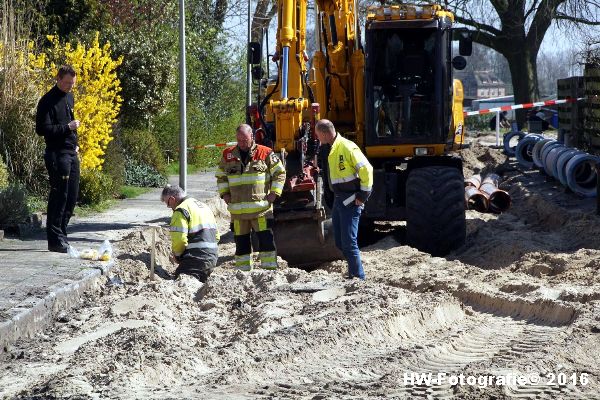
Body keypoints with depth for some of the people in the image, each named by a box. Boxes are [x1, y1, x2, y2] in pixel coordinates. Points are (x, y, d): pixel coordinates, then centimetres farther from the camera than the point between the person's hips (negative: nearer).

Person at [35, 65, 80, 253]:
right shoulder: (48, 101, -11)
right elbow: (42, 129, -16)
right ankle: (55, 239, -6)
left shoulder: (69, 98, 15)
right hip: (57, 155, -8)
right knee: (59, 197, -9)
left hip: (72, 154, 8)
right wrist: (67, 127, -20)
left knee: (72, 197, 9)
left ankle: (61, 235, 18)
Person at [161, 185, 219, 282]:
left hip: (196, 259, -9)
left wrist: (177, 255, 2)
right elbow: (216, 236, 21)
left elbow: (179, 239, -17)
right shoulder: (204, 206, 22)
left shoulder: (181, 210, -8)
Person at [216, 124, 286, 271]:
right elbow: (220, 176, 23)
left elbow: (279, 173, 7)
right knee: (241, 241, 8)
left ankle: (270, 268, -4)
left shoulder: (265, 153, 1)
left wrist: (274, 193, -2)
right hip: (237, 208, 3)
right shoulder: (228, 155, 10)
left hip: (261, 207, -3)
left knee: (266, 239, -8)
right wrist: (224, 193, 9)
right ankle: (243, 270, 14)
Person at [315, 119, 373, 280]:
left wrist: (364, 195, -17)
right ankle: (353, 273, 22)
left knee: (348, 242, -10)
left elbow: (366, 169, -20)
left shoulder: (347, 147, -17)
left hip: (351, 201, -10)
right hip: (338, 200, 10)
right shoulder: (330, 149, 11)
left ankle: (358, 277, -4)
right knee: (340, 242, 13)